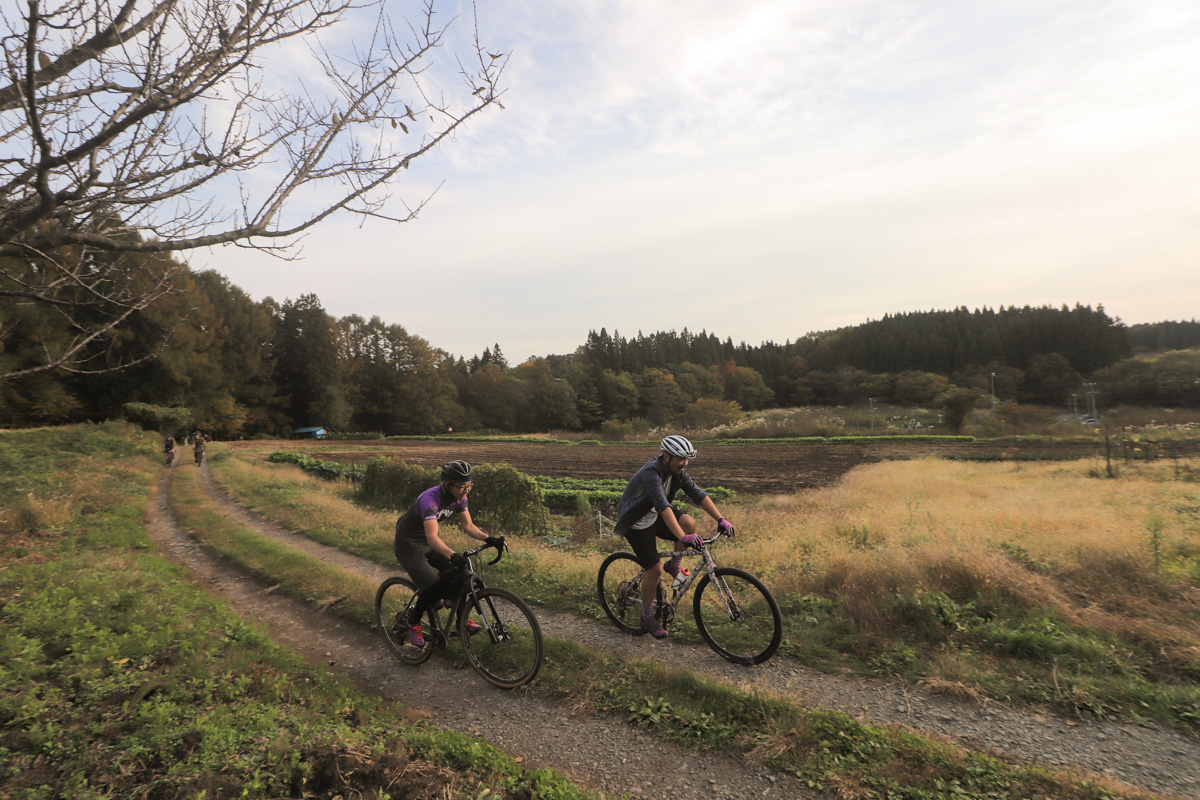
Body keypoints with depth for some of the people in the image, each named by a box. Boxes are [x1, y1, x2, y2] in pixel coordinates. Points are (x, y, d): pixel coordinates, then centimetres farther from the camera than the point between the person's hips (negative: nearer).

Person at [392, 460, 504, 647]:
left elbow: (468, 526, -6)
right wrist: (453, 555, -59)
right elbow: (432, 538, -44)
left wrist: (489, 539, -22)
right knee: (434, 588, -20)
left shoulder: (459, 497, -12)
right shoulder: (430, 499, -35)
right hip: (409, 545, -7)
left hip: (429, 540, 7)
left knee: (461, 573, -9)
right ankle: (413, 622, 8)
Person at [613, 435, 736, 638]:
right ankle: (647, 618, 13)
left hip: (655, 516, 7)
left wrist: (721, 520, -16)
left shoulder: (678, 471, -7)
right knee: (655, 570, -8)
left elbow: (698, 494, -8)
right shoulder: (652, 473, -31)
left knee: (689, 523, -19)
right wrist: (683, 537, -50)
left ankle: (674, 566, 3)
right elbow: (663, 507, -42)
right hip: (637, 524, -7)